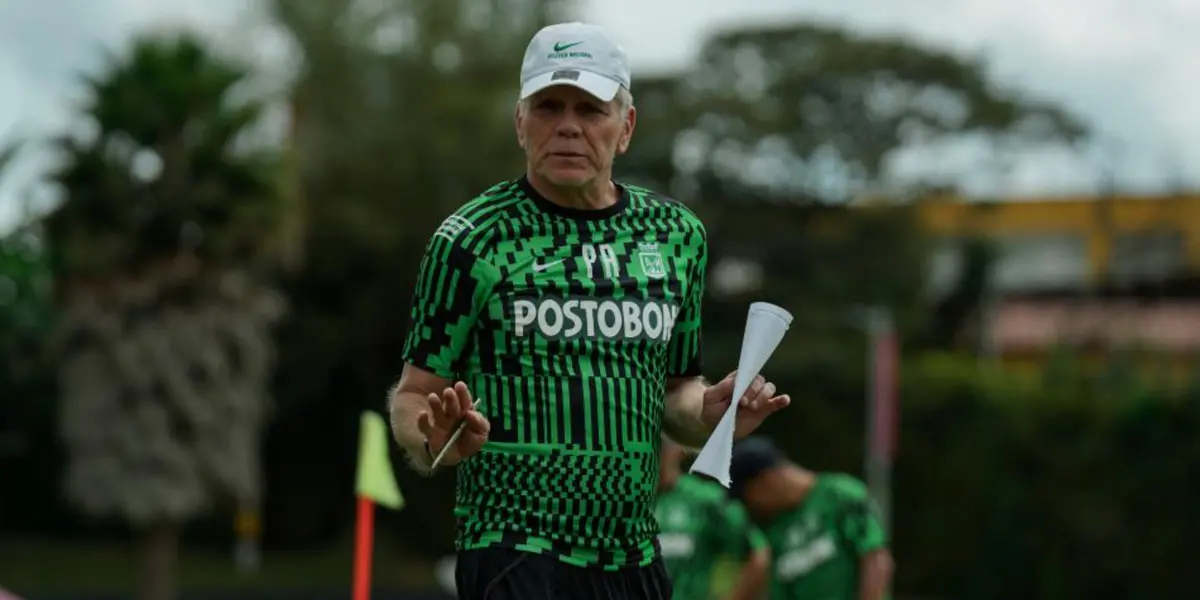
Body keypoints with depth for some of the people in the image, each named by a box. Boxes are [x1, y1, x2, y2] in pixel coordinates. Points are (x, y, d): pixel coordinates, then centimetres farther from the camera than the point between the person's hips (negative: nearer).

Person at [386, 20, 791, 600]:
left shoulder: (677, 234, 11)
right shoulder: (469, 239, -3)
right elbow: (413, 395, -1)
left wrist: (707, 415, 0)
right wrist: (437, 439, -22)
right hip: (514, 549, -5)